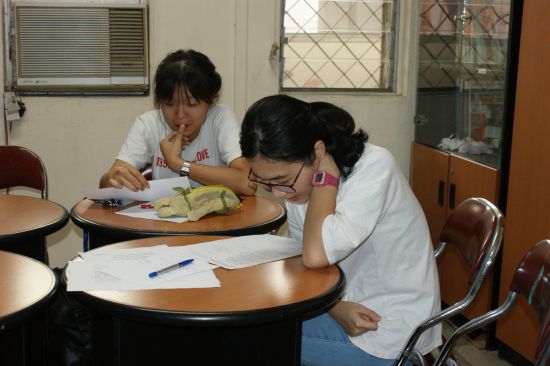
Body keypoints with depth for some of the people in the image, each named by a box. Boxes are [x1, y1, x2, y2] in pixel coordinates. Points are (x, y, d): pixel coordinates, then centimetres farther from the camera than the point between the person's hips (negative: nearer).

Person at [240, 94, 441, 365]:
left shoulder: (374, 167, -24)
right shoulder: (298, 176, -3)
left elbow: (316, 255, -36)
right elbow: (307, 264, 5)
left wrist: (326, 173, -25)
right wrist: (336, 307, -14)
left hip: (389, 335, -7)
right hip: (348, 312, 7)